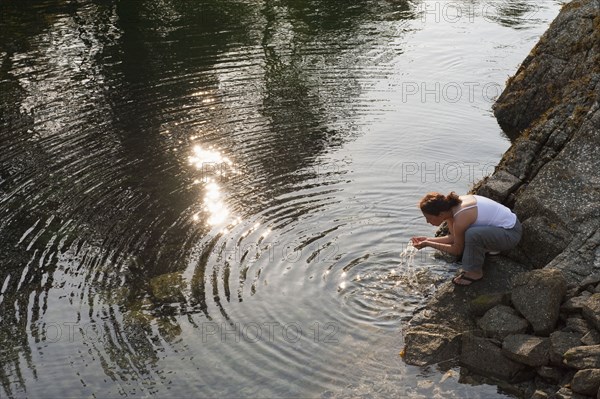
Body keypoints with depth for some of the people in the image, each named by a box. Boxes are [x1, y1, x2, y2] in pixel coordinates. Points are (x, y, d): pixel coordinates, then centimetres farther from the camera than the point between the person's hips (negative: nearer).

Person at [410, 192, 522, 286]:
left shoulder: (460, 220, -28)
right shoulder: (452, 205, -4)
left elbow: (457, 250, -13)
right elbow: (453, 237, 4)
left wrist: (428, 244, -11)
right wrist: (428, 239, -4)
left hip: (511, 233, -9)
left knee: (472, 234, -32)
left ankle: (475, 272, -9)